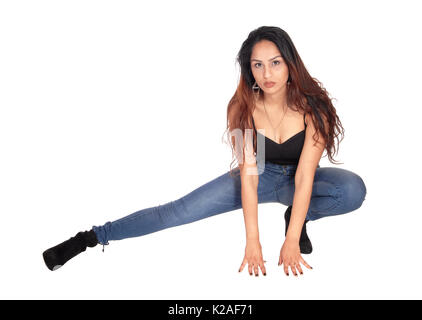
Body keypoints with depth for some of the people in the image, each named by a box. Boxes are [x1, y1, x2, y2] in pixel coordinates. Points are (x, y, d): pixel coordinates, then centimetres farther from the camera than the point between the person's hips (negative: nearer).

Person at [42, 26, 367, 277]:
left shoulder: (312, 106, -24)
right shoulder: (243, 107, -21)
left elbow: (304, 178, -28)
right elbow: (249, 174, -26)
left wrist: (291, 242, -34)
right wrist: (253, 241, -31)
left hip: (297, 180, 0)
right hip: (260, 176, 0)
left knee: (353, 190, -32)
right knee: (180, 210, -15)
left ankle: (298, 217, -6)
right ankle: (91, 238, -11)